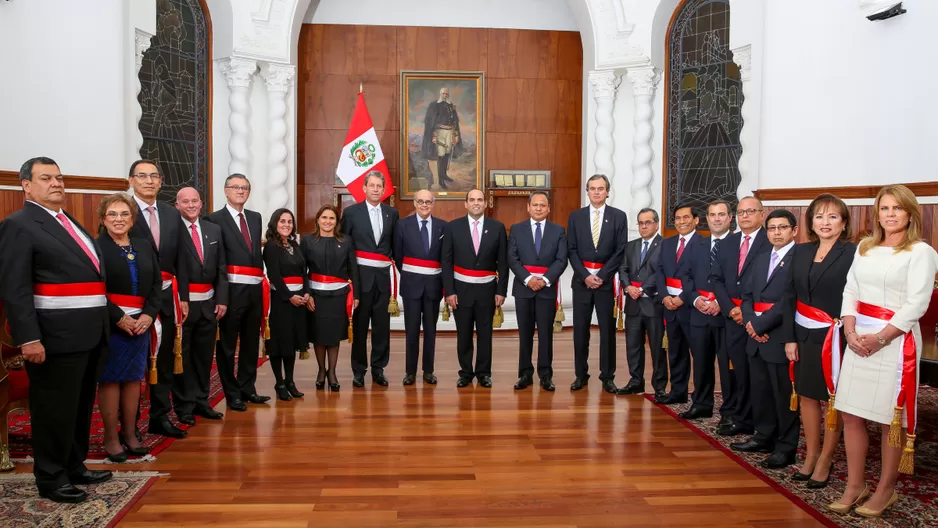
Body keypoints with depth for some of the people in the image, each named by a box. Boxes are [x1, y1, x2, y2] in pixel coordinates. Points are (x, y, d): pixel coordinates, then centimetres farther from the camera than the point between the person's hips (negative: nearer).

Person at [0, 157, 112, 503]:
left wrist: (103, 325, 16)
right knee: (55, 410, 3)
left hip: (88, 334, 8)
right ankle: (51, 479, 17)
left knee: (80, 407, 18)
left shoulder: (69, 223, 18)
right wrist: (29, 338, -22)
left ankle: (75, 467, 32)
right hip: (56, 337, -8)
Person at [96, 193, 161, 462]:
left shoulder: (145, 246, 11)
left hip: (140, 322, 4)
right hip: (109, 323, -4)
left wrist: (149, 314, -5)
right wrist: (118, 317, -15)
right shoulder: (95, 247, -3)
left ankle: (129, 433, 20)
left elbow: (157, 283, 9)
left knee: (134, 377, 9)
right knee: (110, 379, 1)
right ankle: (111, 437, 12)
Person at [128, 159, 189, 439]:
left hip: (166, 296, 5)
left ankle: (160, 417, 23)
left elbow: (179, 259, 10)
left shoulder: (172, 214, 9)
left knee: (164, 359, 12)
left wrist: (183, 296, 7)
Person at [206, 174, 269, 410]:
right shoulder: (215, 219, -5)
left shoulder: (255, 217, 14)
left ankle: (247, 388, 27)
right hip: (232, 289, -6)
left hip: (255, 288, 6)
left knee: (251, 342, 15)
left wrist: (261, 278, 6)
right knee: (228, 344, 5)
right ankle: (232, 393, 17)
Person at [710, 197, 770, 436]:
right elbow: (716, 278, 10)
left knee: (755, 370, 0)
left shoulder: (772, 242, -5)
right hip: (732, 316, 5)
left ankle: (746, 419, 9)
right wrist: (729, 308, -3)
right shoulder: (726, 243, 14)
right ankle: (732, 414, 18)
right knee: (733, 367, 9)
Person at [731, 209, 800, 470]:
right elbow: (747, 294, 14)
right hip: (757, 335, 8)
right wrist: (750, 321, -4)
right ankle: (764, 437, 29)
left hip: (781, 337, -7)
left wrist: (760, 324, -14)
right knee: (759, 391, 15)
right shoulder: (761, 259, 17)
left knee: (784, 394, 2)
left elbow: (790, 300, -18)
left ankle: (786, 447, 13)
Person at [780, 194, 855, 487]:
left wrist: (849, 338, -17)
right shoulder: (801, 252, 7)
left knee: (833, 400, 7)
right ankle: (810, 457, 27)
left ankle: (824, 463, 20)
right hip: (805, 335, 5)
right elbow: (791, 297, 7)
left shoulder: (854, 253, -9)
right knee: (806, 396, 12)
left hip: (836, 338, -5)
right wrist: (790, 337, 2)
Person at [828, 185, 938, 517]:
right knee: (851, 414, 7)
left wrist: (880, 338, -18)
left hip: (895, 341, -5)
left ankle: (886, 490, 21)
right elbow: (850, 291, 8)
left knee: (891, 420, 5)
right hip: (858, 339, 5)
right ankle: (855, 486, 19)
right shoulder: (865, 247, 12)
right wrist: (850, 332, -6)